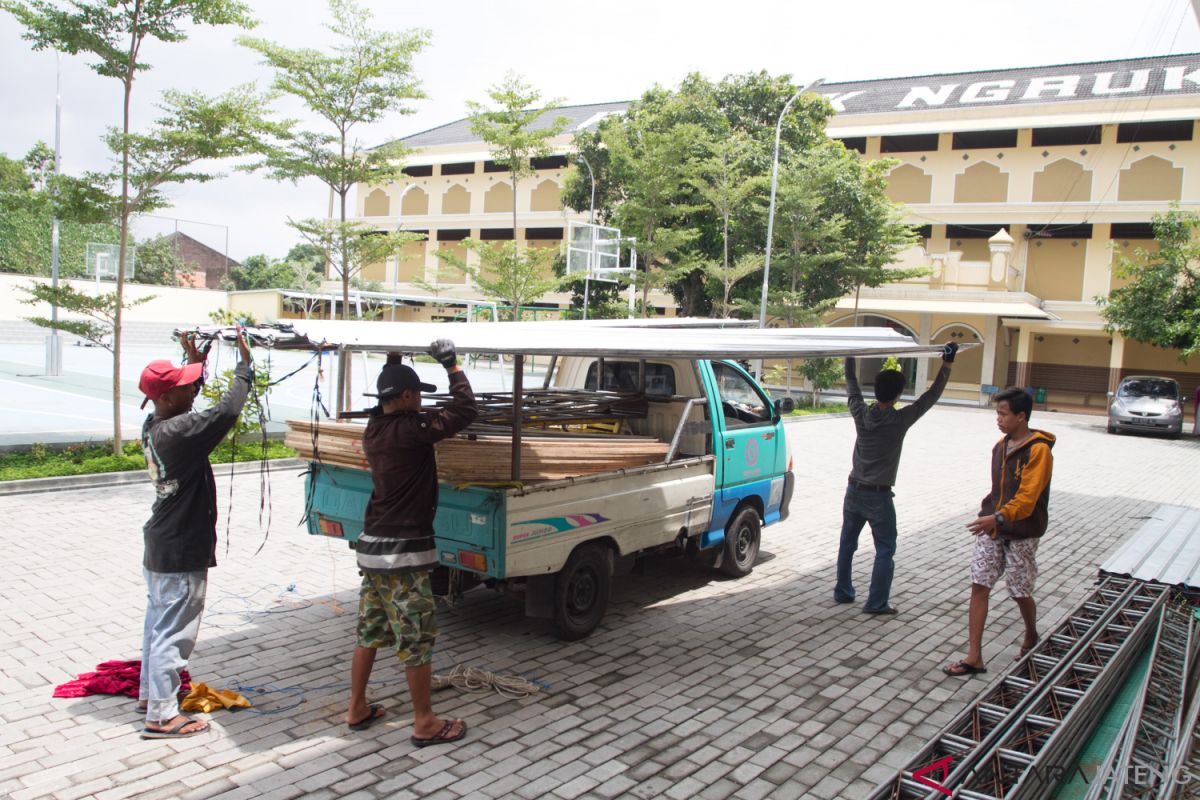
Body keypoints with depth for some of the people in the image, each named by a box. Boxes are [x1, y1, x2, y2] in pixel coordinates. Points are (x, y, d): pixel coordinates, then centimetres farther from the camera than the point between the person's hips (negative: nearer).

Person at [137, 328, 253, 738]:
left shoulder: (152, 426, 1)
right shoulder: (179, 432, -26)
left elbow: (186, 407, 21)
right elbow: (227, 411, -31)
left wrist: (195, 363, 14)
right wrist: (244, 363, -20)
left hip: (160, 544, 10)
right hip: (182, 551, -10)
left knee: (158, 620, 23)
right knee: (174, 631, -1)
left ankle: (150, 690, 38)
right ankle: (161, 715, 7)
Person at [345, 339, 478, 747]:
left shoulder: (375, 429, 6)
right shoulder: (410, 429, -19)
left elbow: (388, 408, 29)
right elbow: (465, 409, -19)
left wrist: (393, 366, 27)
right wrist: (452, 366, -9)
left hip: (372, 546, 9)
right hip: (403, 552, -9)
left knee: (370, 631, 18)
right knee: (417, 639, 1)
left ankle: (357, 709, 29)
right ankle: (425, 724, 9)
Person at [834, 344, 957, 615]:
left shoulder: (861, 414, -6)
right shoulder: (899, 420, -16)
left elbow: (851, 382, 10)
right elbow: (932, 395, -8)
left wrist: (849, 355, 21)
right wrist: (947, 364, -3)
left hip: (854, 490, 5)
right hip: (878, 496, -5)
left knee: (847, 543, 15)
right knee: (885, 550, 5)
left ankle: (843, 591, 25)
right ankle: (876, 602, 5)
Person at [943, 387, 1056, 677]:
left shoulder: (1038, 450, -17)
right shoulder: (1000, 446, 8)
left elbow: (1027, 497, -26)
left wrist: (999, 517, -38)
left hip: (1021, 534, -6)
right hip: (992, 530, 6)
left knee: (1020, 593, 9)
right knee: (979, 586, -2)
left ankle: (1031, 638, 40)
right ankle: (974, 657, 0)